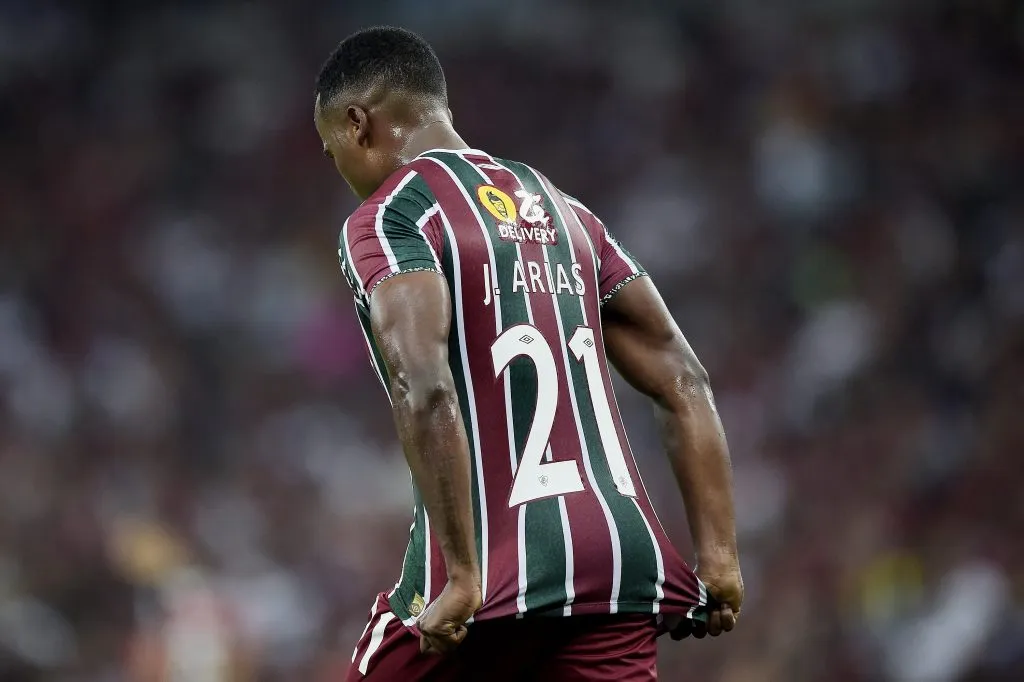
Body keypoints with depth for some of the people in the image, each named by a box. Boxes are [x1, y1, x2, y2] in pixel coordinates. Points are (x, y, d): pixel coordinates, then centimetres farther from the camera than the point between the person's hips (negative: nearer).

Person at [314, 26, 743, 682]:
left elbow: (426, 394, -20)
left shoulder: (388, 218, -3)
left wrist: (463, 579, -21)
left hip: (500, 575, -6)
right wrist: (720, 557, 13)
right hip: (623, 563, 6)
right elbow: (684, 383, 15)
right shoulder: (562, 212, 20)